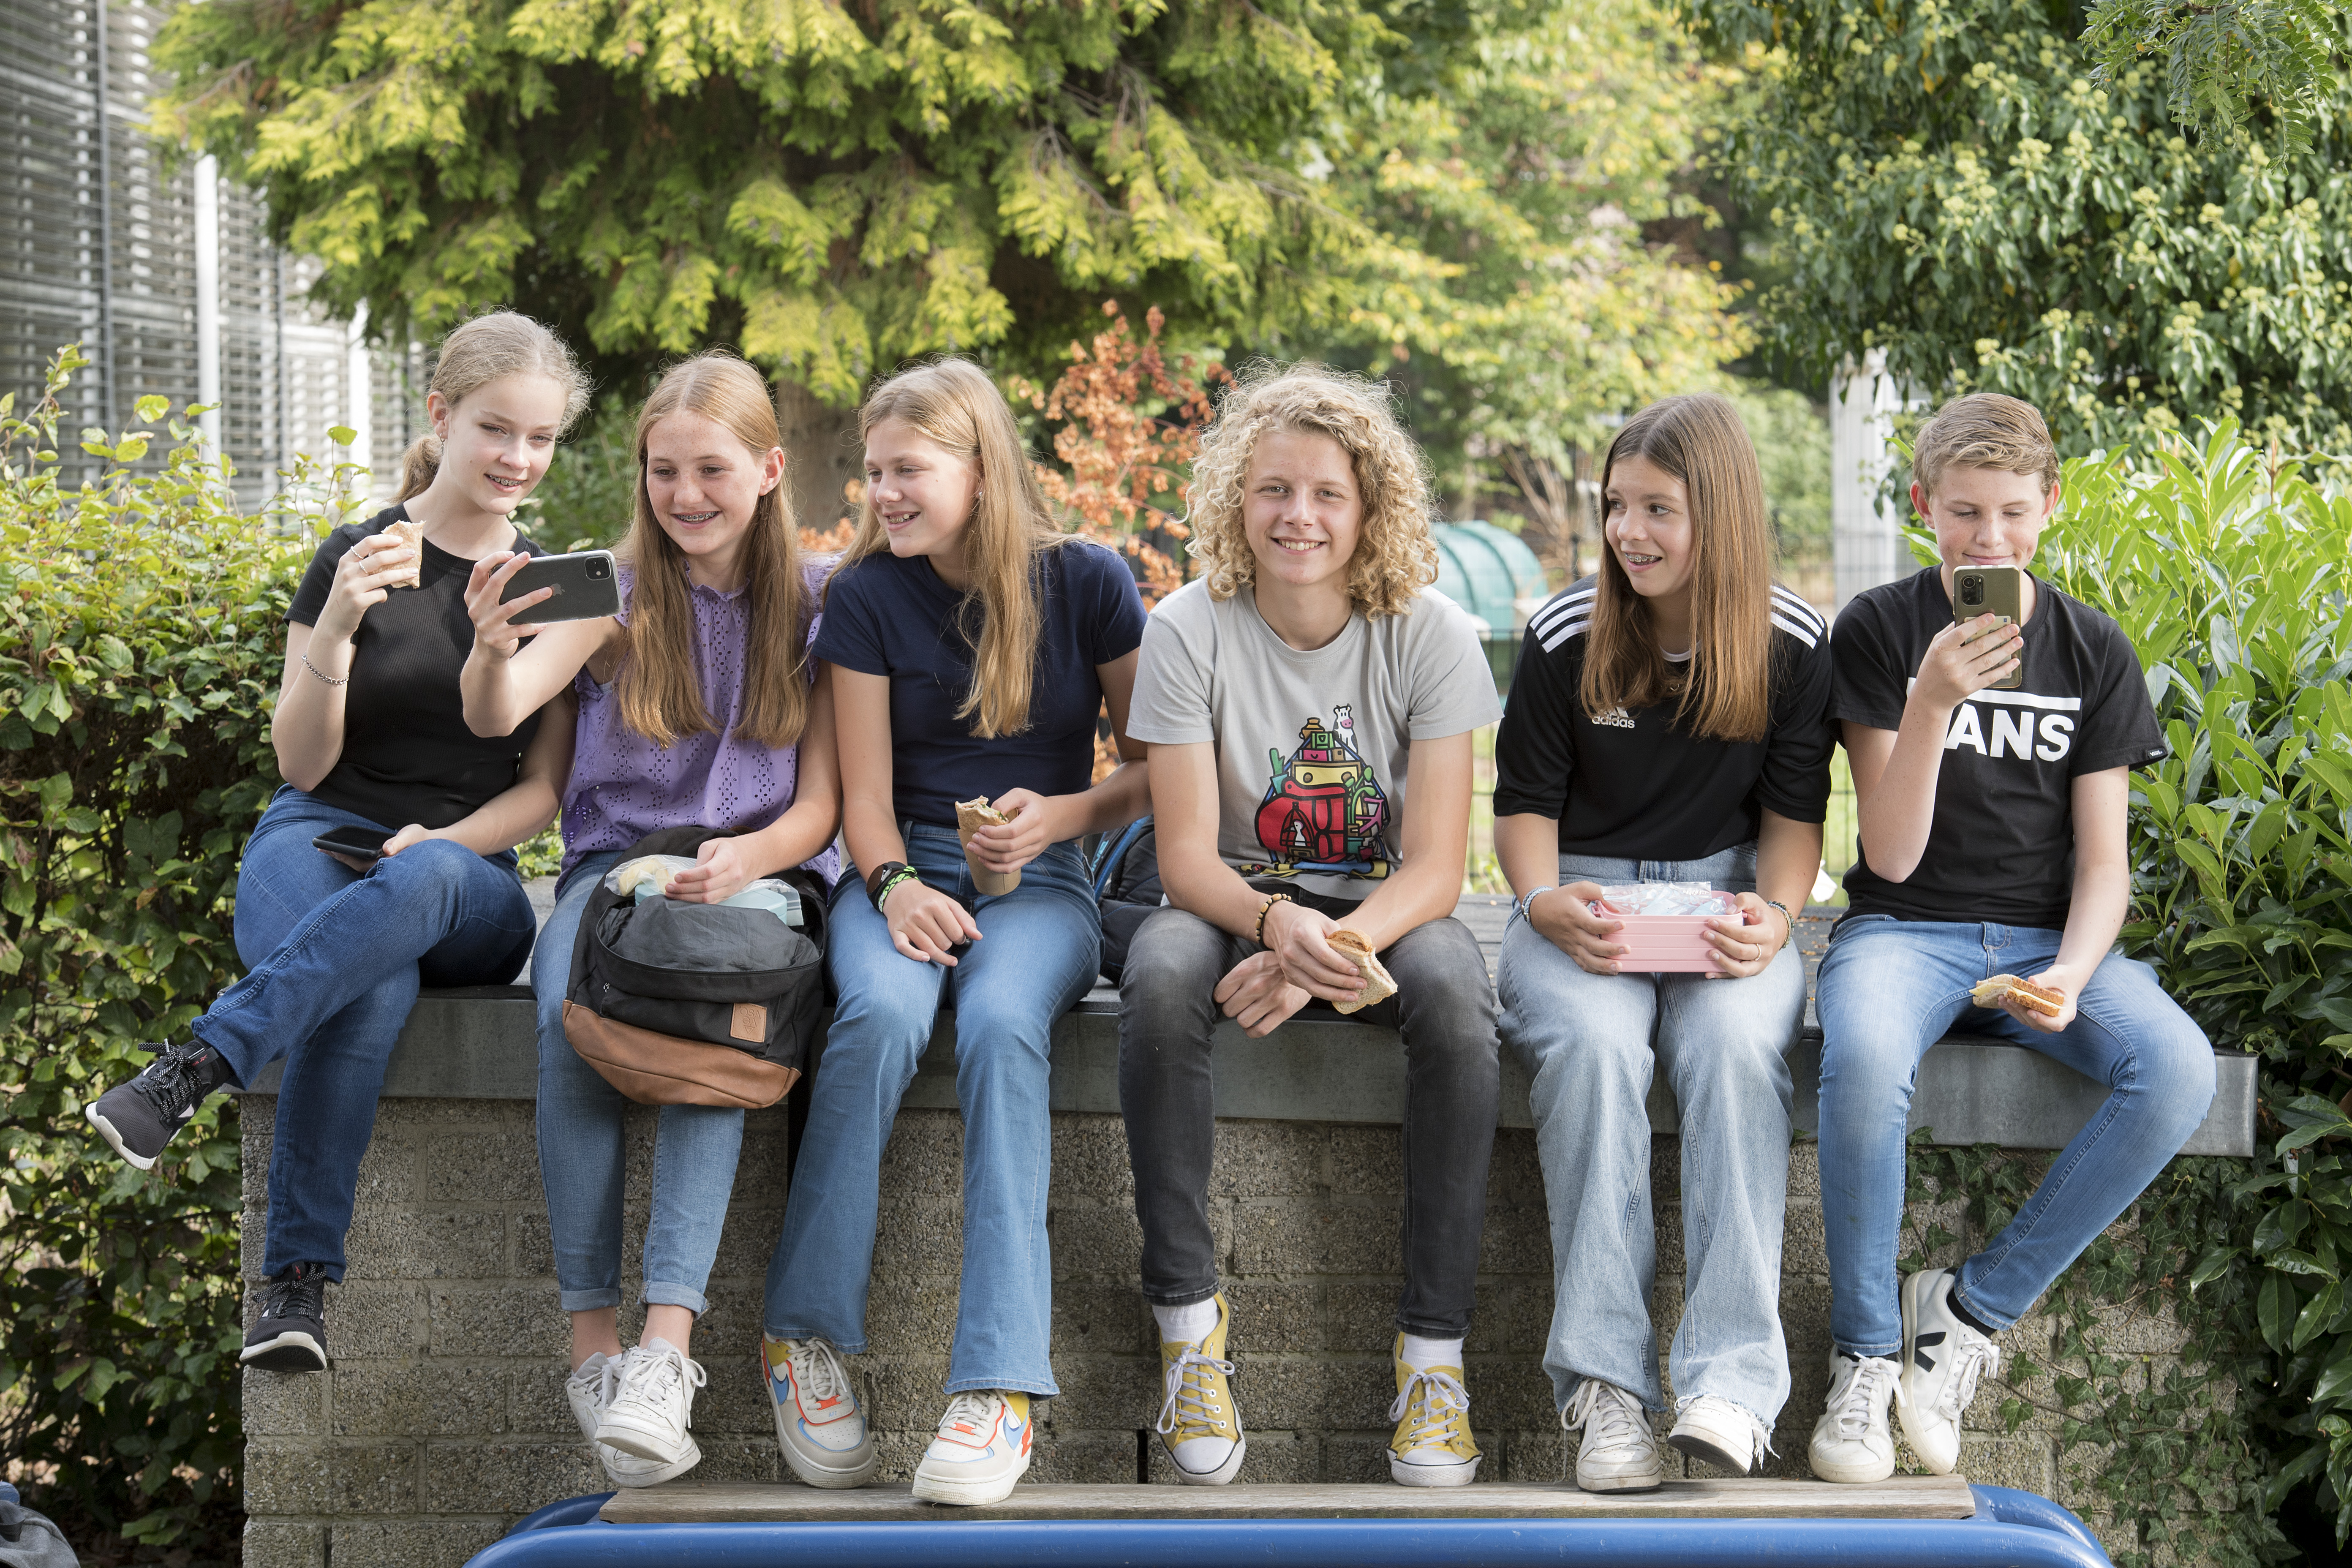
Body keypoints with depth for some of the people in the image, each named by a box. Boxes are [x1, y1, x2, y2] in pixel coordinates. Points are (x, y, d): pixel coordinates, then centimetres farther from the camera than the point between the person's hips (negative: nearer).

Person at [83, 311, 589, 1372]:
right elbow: (303, 766, 1)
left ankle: (196, 1064, -49)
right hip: (320, 846, -1)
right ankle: (296, 1285, -42)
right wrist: (339, 626, -17)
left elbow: (544, 789, 8)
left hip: (468, 888, 1)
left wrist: (443, 843, -13)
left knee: (420, 884, -41)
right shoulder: (357, 558, 6)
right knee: (372, 988, -40)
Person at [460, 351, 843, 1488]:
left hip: (763, 870, -1)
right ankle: (593, 1342, -30)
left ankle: (666, 1345, -42)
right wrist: (495, 655, -36)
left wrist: (745, 861, -19)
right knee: (570, 1011, -33)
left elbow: (819, 805, 3)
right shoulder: (617, 592, 5)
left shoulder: (817, 605, 5)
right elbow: (497, 719, -12)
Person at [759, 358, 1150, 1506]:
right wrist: (896, 885, -18)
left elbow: (1155, 766, 7)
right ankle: (808, 1339, -23)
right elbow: (865, 794, 2)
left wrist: (1065, 812, -12)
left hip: (1040, 883, -1)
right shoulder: (867, 597, 4)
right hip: (902, 873, 1)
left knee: (1001, 1025, -35)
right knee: (882, 1015, -35)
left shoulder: (1087, 585, 2)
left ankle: (998, 1387, -39)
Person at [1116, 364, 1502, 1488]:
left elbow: (1435, 870, -14)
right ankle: (1189, 1320, -25)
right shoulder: (1190, 631, -9)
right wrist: (1276, 923, -36)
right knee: (1161, 980, -34)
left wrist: (1327, 953, -33)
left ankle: (1434, 1344, -26)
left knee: (1454, 999, -34)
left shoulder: (1430, 636, -10)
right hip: (1241, 902, 0)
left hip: (1387, 910, 0)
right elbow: (1186, 856, -13)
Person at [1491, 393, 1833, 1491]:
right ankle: (1605, 1384, -34)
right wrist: (1545, 904, -14)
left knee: (1736, 1042, -35)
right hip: (1581, 903, 0)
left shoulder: (1792, 647, 1)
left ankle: (1733, 1379, -36)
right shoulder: (1565, 639, 0)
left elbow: (1794, 815, 8)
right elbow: (1524, 803, 6)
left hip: (1724, 899, 0)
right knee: (1592, 1041, -35)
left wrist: (1774, 917, -13)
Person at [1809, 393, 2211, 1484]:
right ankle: (1864, 1354, -17)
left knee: (2178, 1073, -29)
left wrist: (2070, 974, -18)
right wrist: (1932, 700, -23)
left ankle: (1973, 1310, -14)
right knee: (1864, 1060, -38)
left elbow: (2103, 861, 3)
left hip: (2047, 936, 3)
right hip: (1906, 928, -3)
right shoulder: (1878, 632, -2)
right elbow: (1894, 856, -8)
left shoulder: (2094, 652, 6)